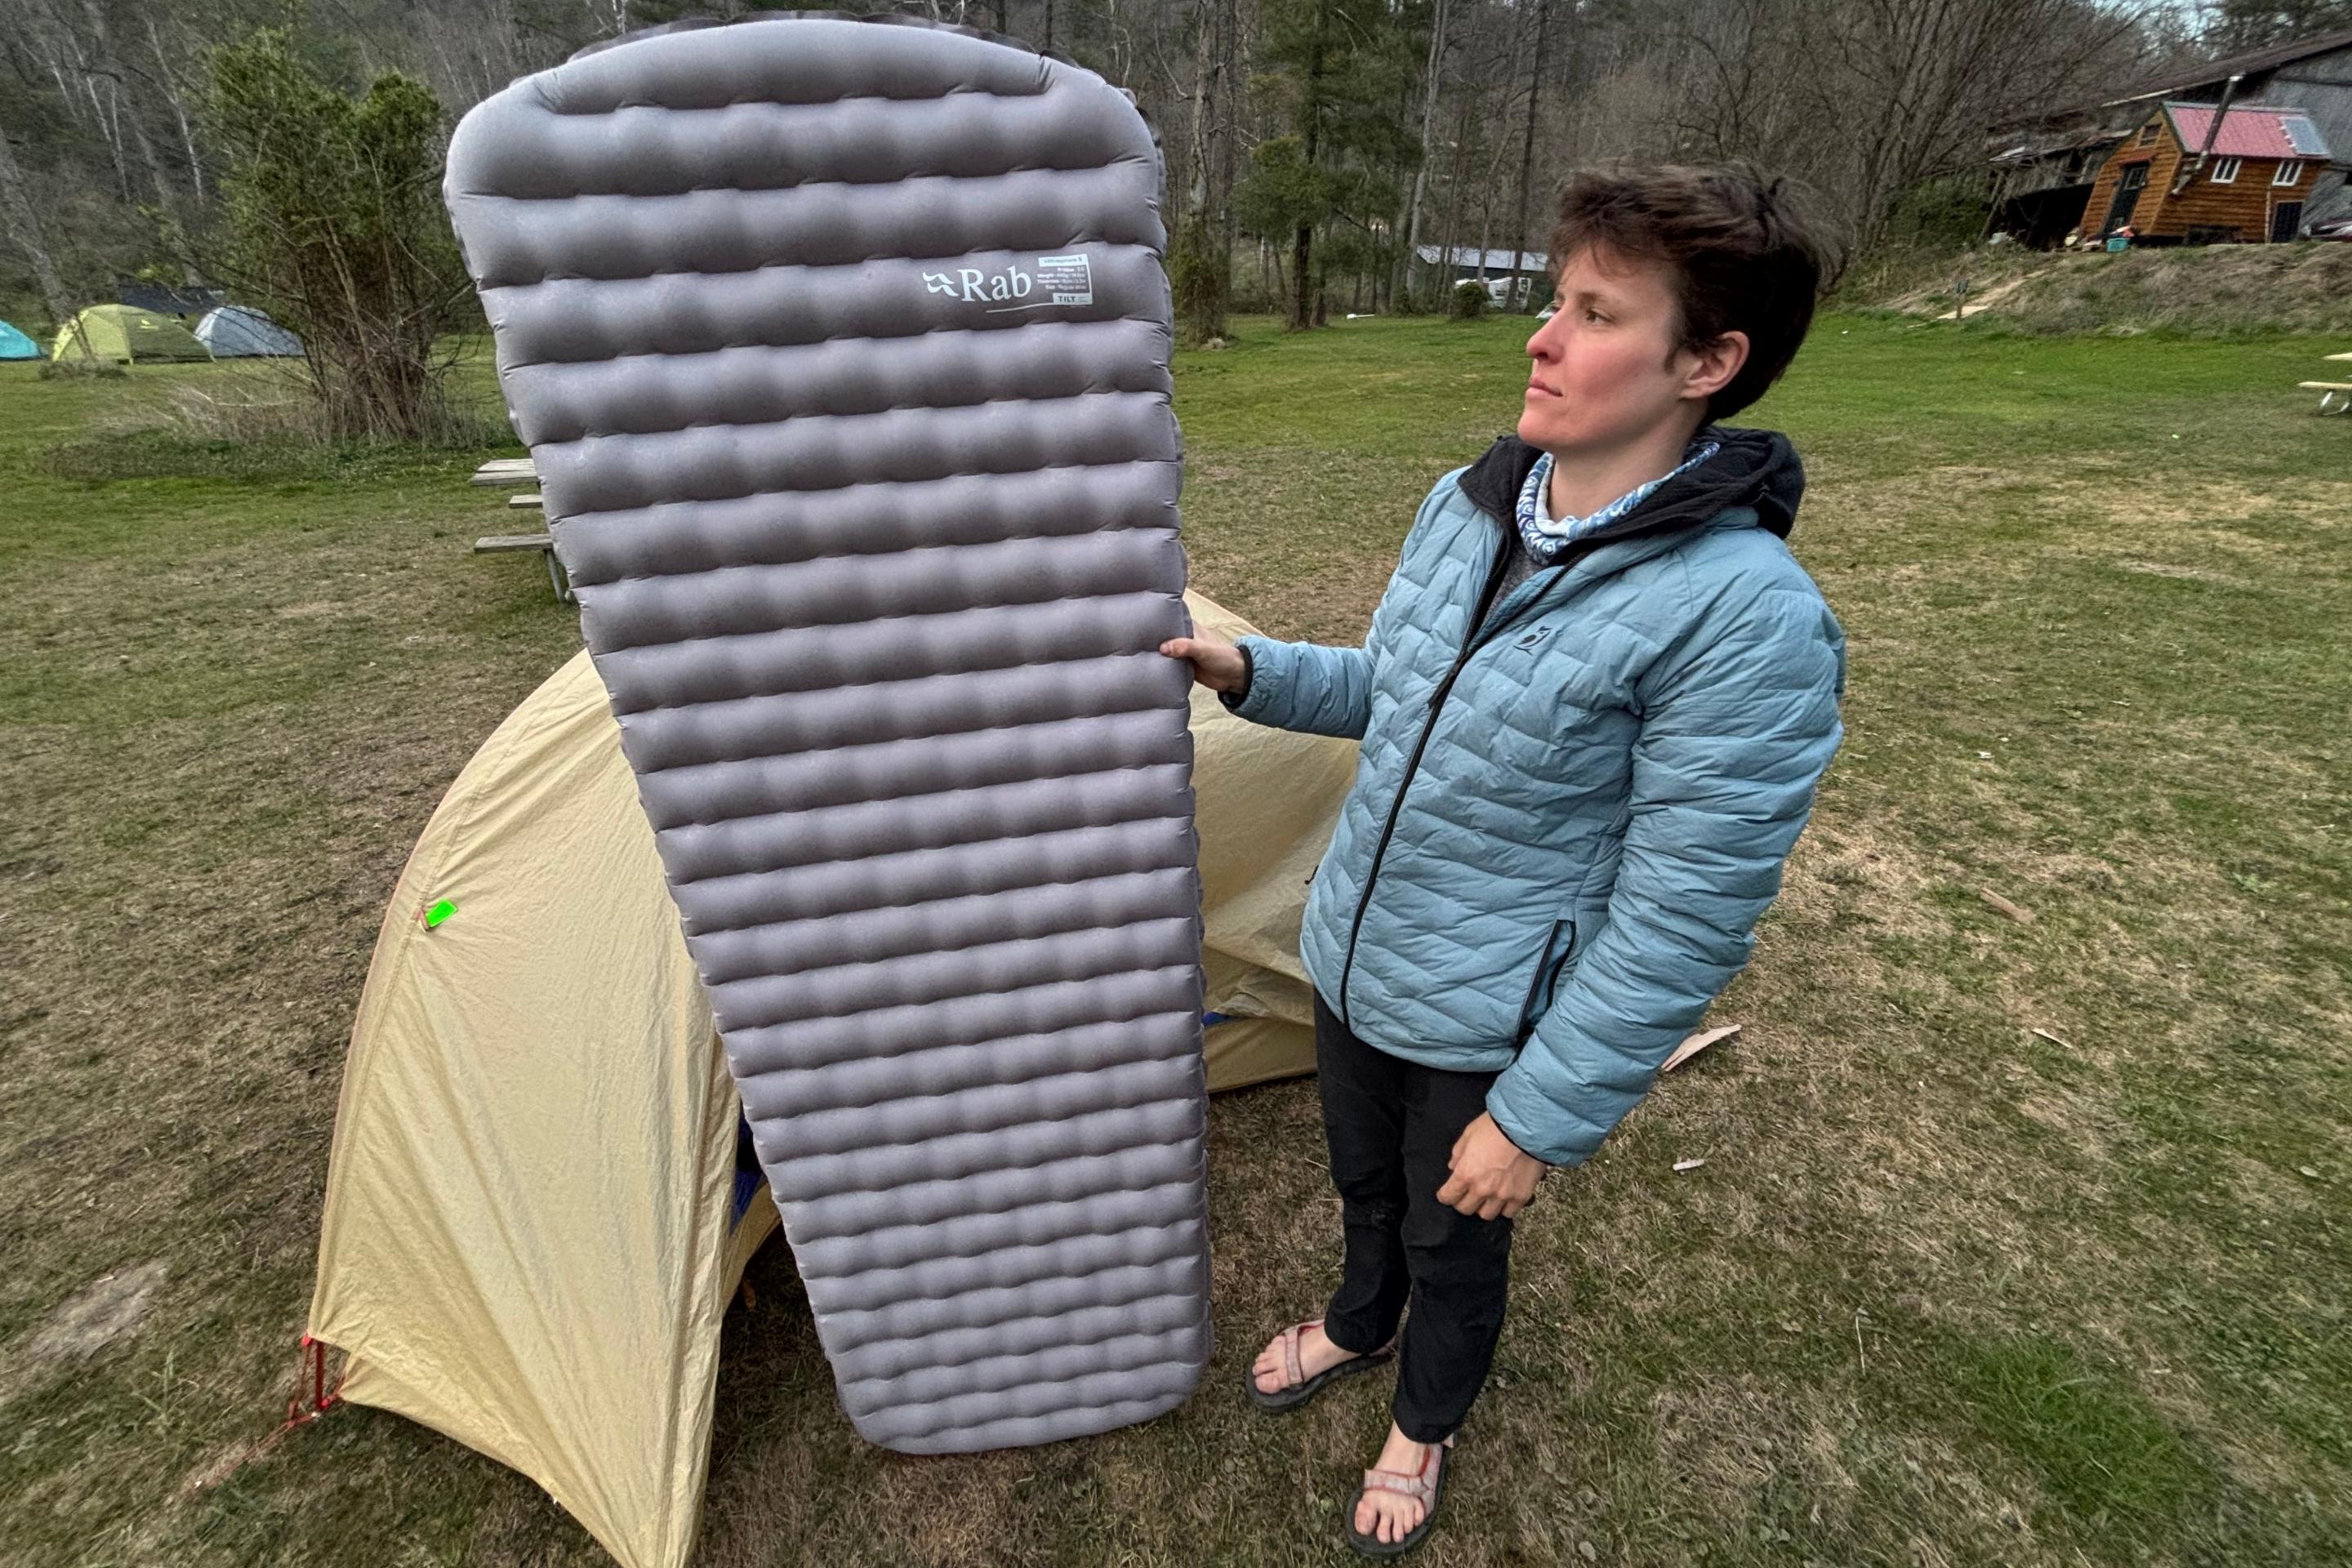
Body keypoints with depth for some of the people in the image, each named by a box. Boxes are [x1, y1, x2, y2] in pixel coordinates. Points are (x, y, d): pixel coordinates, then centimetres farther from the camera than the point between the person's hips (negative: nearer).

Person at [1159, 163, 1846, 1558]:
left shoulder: (1745, 617, -27)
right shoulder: (1468, 503, -5)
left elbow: (1680, 925, -23)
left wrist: (1541, 1118, -16)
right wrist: (1249, 671, -4)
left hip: (1485, 1029, -5)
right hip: (1351, 967, 6)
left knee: (1454, 1242, 23)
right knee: (1365, 1182, 31)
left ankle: (1427, 1425, 58)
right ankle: (1357, 1328, 65)